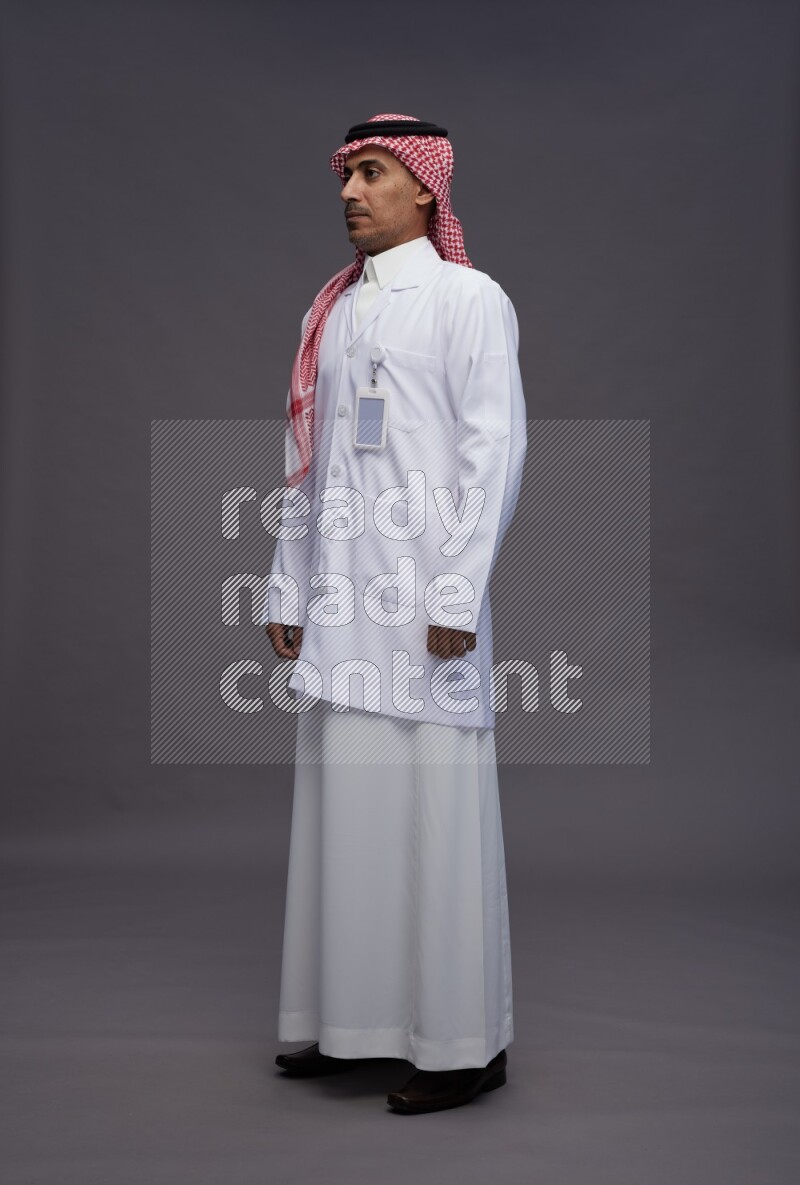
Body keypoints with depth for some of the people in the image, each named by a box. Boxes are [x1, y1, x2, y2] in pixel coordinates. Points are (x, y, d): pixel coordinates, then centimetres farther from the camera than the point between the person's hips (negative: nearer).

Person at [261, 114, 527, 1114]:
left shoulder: (468, 299, 1)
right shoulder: (330, 312, 19)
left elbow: (495, 451, -7)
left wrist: (458, 592, -14)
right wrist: (287, 588, 14)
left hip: (423, 598, -6)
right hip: (339, 600, 6)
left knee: (435, 809, -3)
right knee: (343, 805, 8)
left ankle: (462, 1042, 8)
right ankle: (350, 1020, 20)